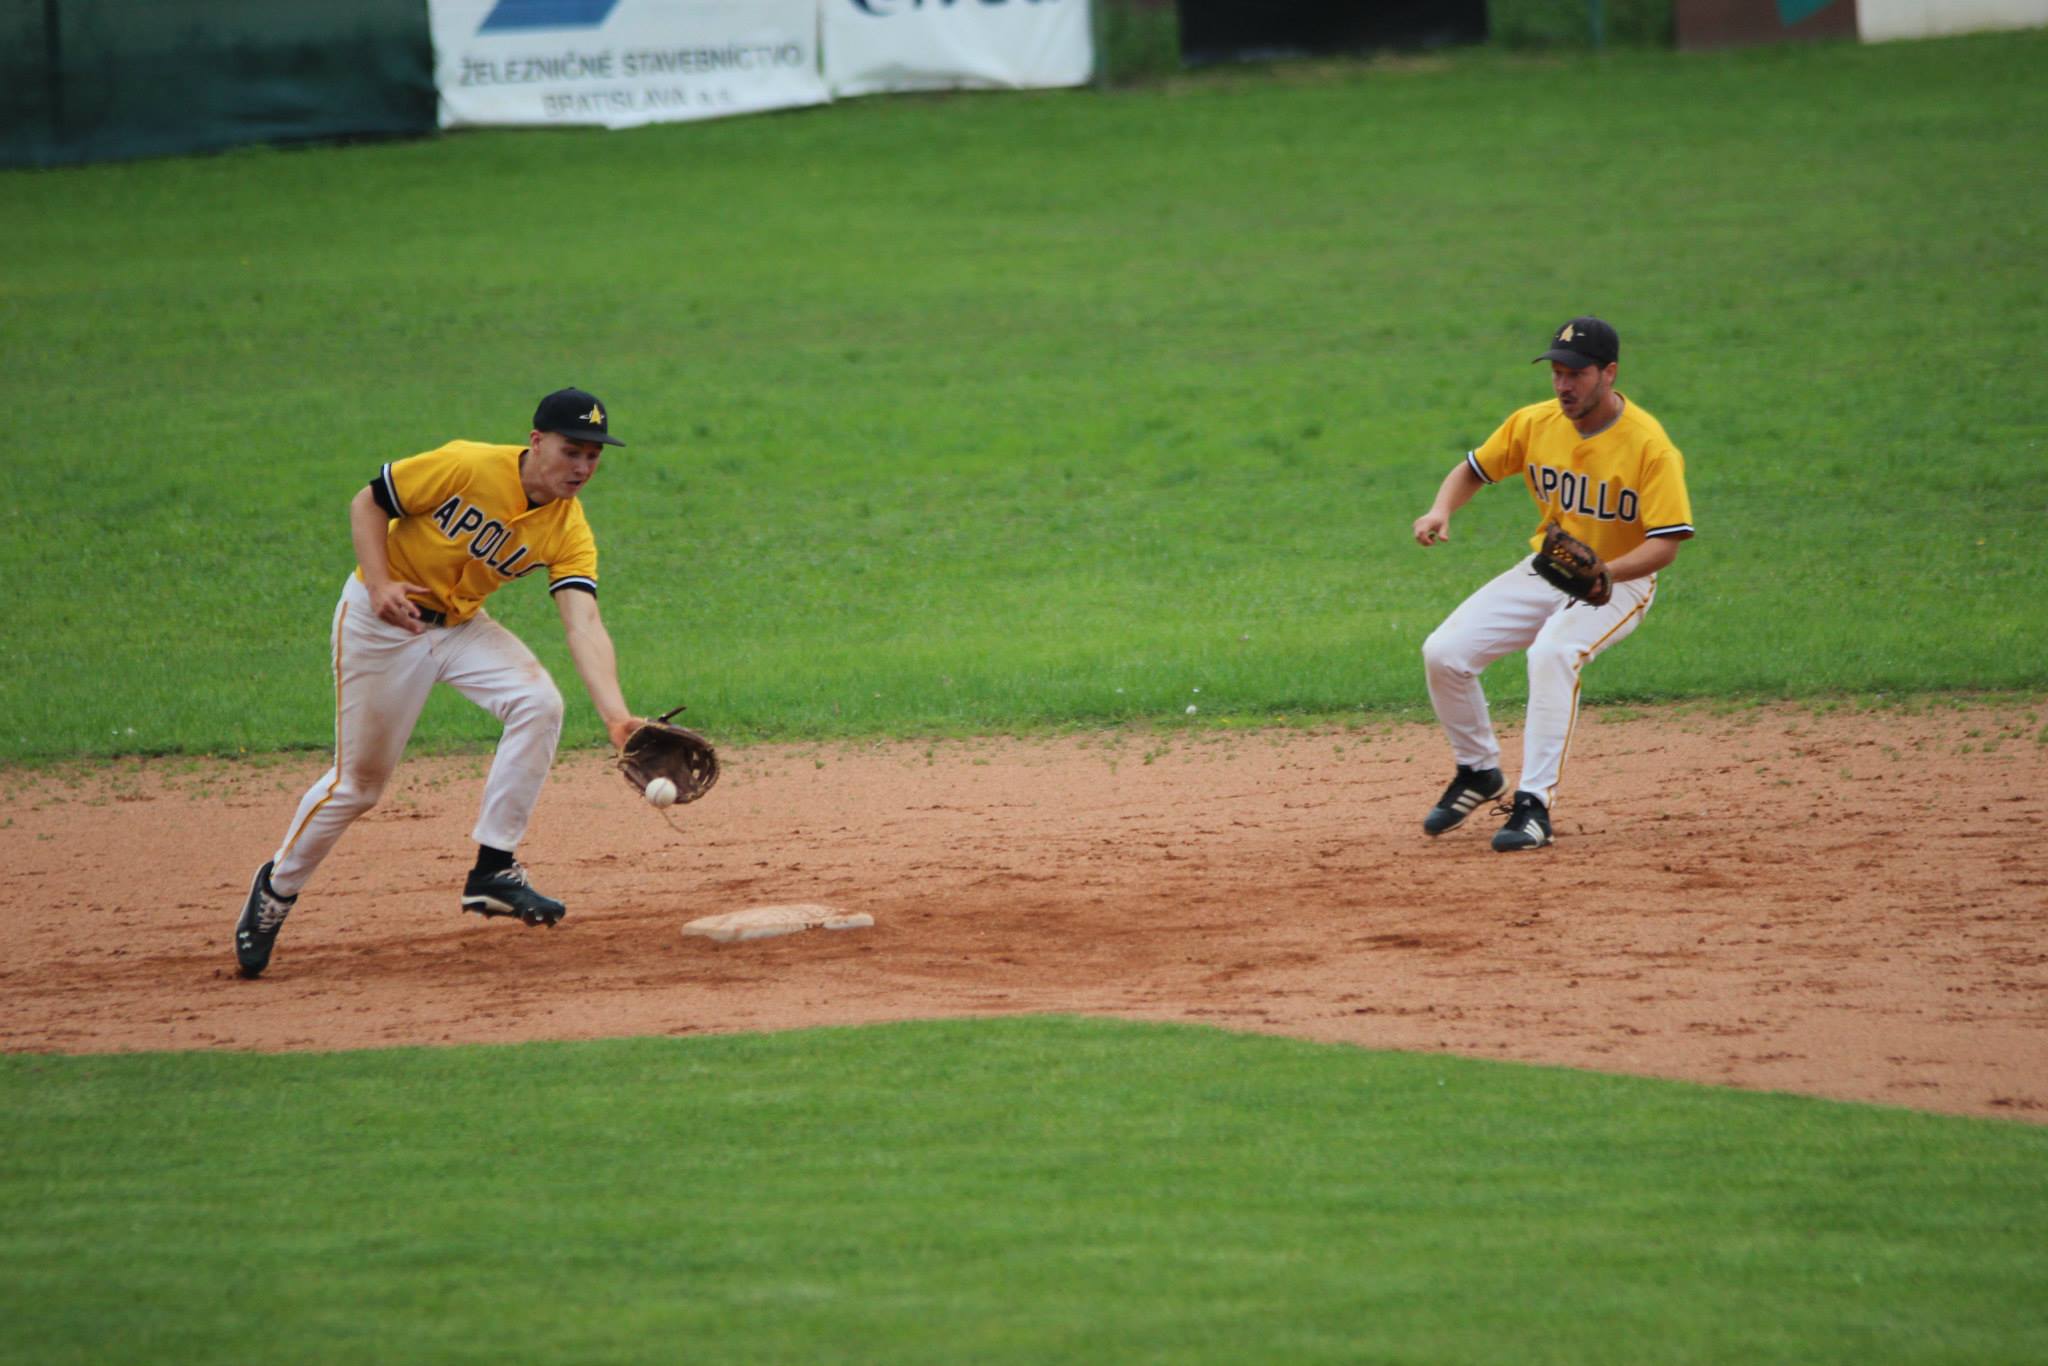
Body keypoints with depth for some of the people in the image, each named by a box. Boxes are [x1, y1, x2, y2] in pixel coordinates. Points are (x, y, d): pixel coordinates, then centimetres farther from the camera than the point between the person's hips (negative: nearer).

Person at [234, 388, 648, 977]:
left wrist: (615, 713, -39)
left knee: (538, 703, -21)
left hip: (460, 625, 4)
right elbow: (368, 502, -12)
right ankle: (277, 887, 25)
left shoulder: (570, 533, -13)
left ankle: (492, 872, -12)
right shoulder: (467, 466, -23)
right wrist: (379, 583, -28)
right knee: (358, 782, -1)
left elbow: (584, 625, -24)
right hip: (382, 619, -4)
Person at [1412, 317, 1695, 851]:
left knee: (1552, 655, -36)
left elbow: (1665, 545, -23)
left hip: (1619, 583, -6)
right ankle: (1478, 771, 15)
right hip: (1544, 571, 6)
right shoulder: (1534, 424, -5)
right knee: (1443, 652, -10)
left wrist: (1598, 574, -40)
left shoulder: (1650, 446, -21)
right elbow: (1473, 469, 9)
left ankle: (1534, 805, -32)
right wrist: (1441, 511, -13)